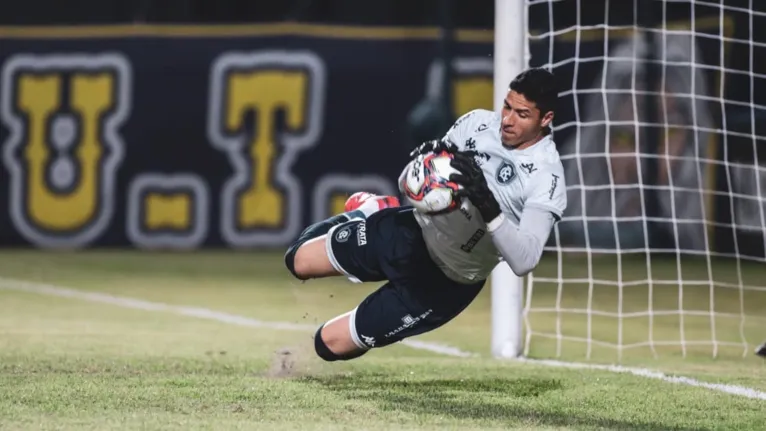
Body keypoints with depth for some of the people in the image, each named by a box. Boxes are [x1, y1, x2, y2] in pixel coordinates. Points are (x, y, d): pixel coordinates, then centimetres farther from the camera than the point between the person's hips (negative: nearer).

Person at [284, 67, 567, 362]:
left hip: (444, 281, -4)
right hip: (413, 230, 4)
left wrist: (488, 205, -45)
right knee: (300, 260, 10)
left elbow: (523, 261, -34)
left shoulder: (547, 181, -25)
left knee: (331, 343, -5)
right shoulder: (479, 123, -10)